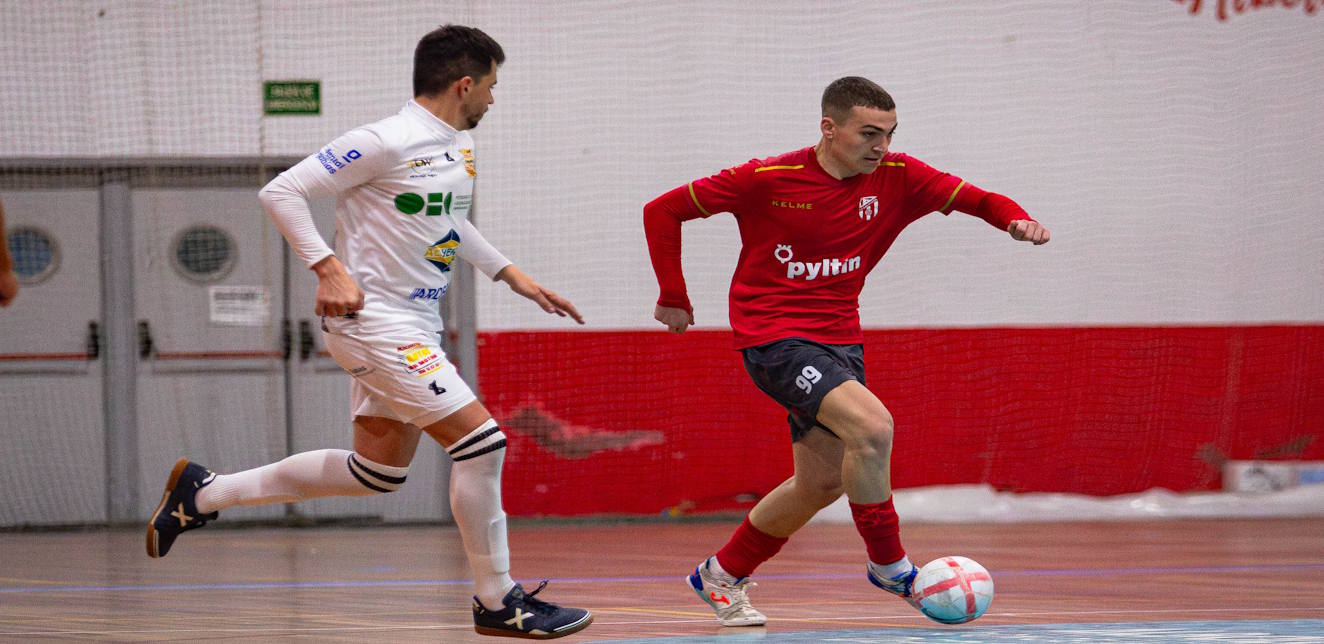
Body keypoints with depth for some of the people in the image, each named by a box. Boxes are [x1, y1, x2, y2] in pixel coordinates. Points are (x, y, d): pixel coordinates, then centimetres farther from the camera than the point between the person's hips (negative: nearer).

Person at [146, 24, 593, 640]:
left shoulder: (459, 146, 11)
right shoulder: (386, 143, -17)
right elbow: (281, 191, -16)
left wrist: (512, 275, 22)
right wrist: (328, 267, -24)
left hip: (414, 328, 10)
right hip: (370, 319, -10)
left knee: (377, 472, 16)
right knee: (481, 440, -14)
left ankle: (203, 492, 28)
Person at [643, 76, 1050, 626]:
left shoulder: (896, 179, -2)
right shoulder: (767, 180, -14)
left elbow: (973, 198, 0)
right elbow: (664, 211, -5)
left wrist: (1013, 218, -22)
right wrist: (673, 298, -4)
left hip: (838, 340, 7)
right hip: (773, 338, -7)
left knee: (822, 482, 14)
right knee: (872, 426, -26)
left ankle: (721, 575, 34)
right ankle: (888, 565, -9)